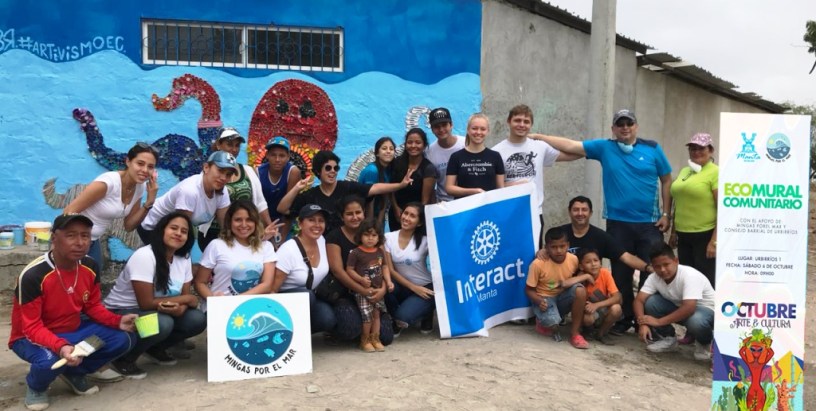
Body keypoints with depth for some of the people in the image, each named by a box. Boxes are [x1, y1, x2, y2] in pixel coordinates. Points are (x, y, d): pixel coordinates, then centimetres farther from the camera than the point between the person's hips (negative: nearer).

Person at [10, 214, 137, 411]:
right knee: (50, 360, -38)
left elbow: (92, 306, 3)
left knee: (123, 339, -14)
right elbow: (32, 328, -26)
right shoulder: (32, 275, -28)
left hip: (73, 330, 6)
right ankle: (36, 386, 1)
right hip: (32, 337, -5)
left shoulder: (90, 267, -9)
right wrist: (60, 346, -44)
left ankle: (74, 373, 12)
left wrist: (117, 321, -16)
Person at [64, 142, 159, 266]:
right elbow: (69, 212, -21)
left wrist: (150, 201, -12)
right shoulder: (109, 182, -25)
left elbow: (129, 226, 0)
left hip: (93, 242, 7)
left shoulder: (140, 188, -5)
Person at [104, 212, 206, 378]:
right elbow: (146, 303, -26)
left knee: (197, 320, -15)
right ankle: (123, 358, -7)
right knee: (163, 323, -35)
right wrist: (187, 299, -18)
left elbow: (186, 297, -1)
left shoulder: (184, 259, -2)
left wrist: (180, 307, -26)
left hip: (159, 312, 7)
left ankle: (155, 349, 10)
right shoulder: (144, 256, -24)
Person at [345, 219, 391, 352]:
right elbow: (349, 269, -10)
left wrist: (388, 282, -1)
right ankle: (365, 341, 13)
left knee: (376, 313, 12)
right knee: (367, 315, -6)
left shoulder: (380, 252, 5)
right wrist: (361, 279, -23)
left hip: (378, 289, 5)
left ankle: (375, 339, 25)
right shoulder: (355, 253, -11)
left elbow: (384, 267, 12)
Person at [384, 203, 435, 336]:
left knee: (403, 316, -27)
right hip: (404, 287, 3)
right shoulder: (388, 238, -4)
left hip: (425, 287, -3)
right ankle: (397, 321, 1)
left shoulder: (424, 240, -11)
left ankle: (427, 313, 11)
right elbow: (390, 270, -7)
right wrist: (413, 287, -13)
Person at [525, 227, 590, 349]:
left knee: (580, 290, -29)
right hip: (544, 299, -4)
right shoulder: (538, 264, -22)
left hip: (562, 297, 4)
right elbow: (529, 289, -12)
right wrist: (539, 301, -30)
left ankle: (575, 333, -14)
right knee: (552, 323, -33)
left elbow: (579, 274, 9)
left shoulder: (573, 259, -13)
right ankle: (543, 323, 9)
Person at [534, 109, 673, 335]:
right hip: (618, 223, 1)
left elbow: (666, 181, 6)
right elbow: (571, 145, -3)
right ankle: (625, 317, 24)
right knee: (621, 273, 9)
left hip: (649, 223, 0)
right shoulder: (604, 147, 1)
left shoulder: (652, 148, 1)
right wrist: (539, 137, -10)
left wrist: (666, 214, 0)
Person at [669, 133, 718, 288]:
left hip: (705, 236, -7)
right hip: (683, 236, 7)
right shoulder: (684, 171, 12)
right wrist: (673, 232, 18)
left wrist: (714, 240, -18)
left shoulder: (716, 173, -9)